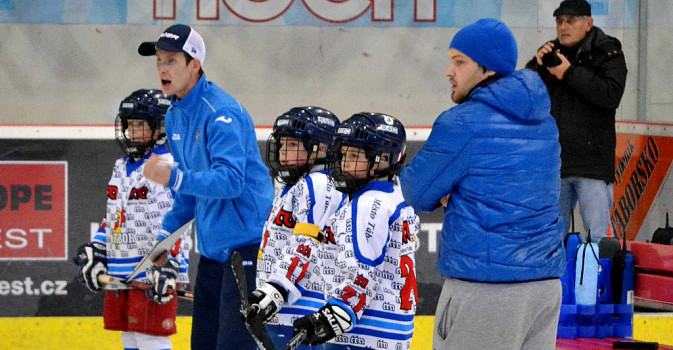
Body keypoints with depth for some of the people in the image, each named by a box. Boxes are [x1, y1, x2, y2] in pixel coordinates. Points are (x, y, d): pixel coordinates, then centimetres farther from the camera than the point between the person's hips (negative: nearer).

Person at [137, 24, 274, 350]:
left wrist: (174, 178, -39)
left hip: (245, 243, -10)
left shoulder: (222, 112, -17)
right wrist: (166, 232, 17)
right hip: (212, 247, 10)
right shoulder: (175, 117, 12)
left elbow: (231, 180, -28)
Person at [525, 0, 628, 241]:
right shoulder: (549, 54, 14)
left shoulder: (607, 54, 1)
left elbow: (612, 95, -15)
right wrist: (538, 67, -7)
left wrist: (569, 73, -15)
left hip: (592, 162, -5)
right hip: (553, 161, 5)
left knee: (597, 237, -8)